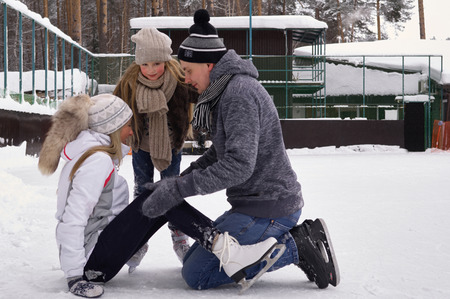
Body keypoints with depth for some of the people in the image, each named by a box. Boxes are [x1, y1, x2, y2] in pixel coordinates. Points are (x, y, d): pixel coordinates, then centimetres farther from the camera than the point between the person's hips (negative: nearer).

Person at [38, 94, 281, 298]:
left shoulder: (89, 152, 14)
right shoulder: (98, 160, -17)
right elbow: (72, 220, -25)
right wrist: (75, 277, -27)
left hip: (96, 248, 10)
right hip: (92, 259, -10)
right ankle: (226, 252, -25)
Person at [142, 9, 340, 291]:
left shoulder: (240, 92, -20)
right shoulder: (226, 91, 13)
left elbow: (239, 165, -28)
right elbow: (220, 152, 20)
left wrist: (178, 189, -26)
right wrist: (182, 177, 6)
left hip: (268, 209, -10)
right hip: (255, 203, 10)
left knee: (196, 274, -9)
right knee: (193, 256, 16)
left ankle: (295, 248, -7)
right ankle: (292, 238, 8)